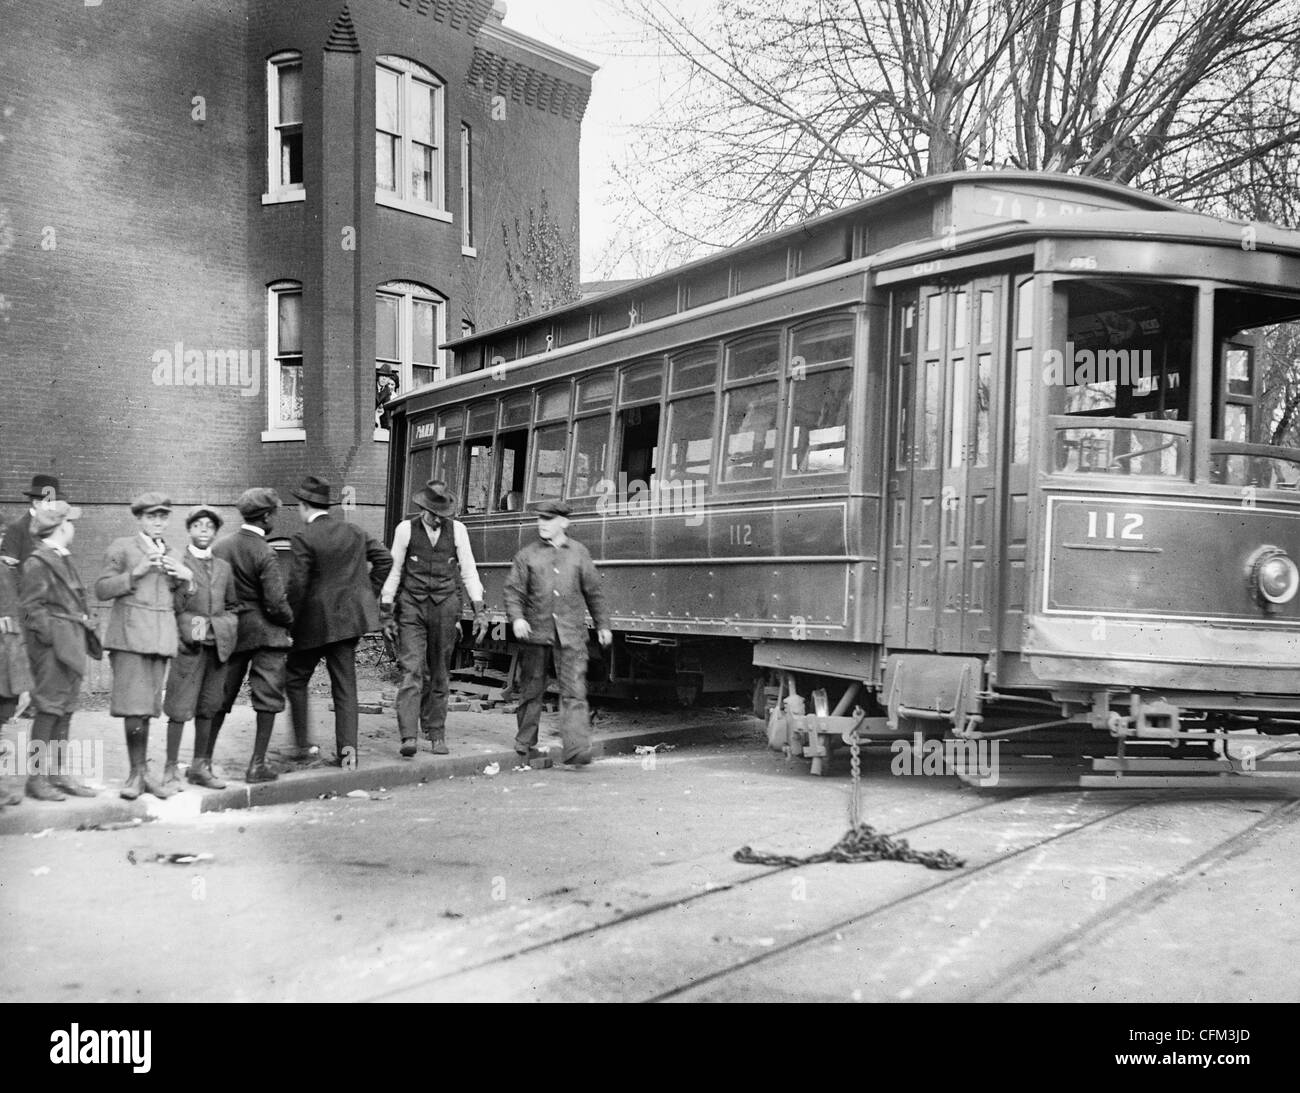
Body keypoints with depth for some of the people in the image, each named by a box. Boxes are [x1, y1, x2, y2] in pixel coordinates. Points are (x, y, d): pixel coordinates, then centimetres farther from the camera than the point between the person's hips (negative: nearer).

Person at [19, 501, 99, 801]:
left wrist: (84, 632, 12)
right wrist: (54, 640, -18)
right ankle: (37, 778, 0)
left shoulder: (63, 560, 16)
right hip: (53, 645, -9)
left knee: (66, 710, 12)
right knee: (50, 709, -6)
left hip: (71, 645, 9)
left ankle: (58, 773, 19)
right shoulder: (36, 564, -10)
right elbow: (33, 609, -13)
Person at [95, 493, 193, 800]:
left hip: (160, 636, 5)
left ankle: (141, 774, 11)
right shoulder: (122, 547, 5)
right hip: (130, 633, -5)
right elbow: (102, 589, -1)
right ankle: (138, 773, -5)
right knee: (134, 708, -12)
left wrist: (187, 576, 4)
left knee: (146, 708, 6)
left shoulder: (172, 555, 21)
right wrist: (135, 573, -13)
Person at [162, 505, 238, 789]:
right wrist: (188, 625, -11)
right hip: (188, 647, -5)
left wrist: (221, 626, 4)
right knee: (180, 709, -6)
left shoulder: (224, 567, 15)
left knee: (207, 709, 10)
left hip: (217, 646, 5)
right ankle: (171, 769, 1)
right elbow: (168, 607, 0)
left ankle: (200, 767, 19)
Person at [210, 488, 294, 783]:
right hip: (265, 632, -5)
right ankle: (257, 765, 4)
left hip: (230, 631, 6)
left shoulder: (219, 548, 1)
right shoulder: (264, 553, -16)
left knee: (220, 697, 15)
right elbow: (276, 602, -18)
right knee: (267, 699, 4)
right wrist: (289, 621, 0)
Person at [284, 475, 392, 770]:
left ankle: (303, 742, 13)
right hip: (349, 616, 5)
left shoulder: (303, 539, -14)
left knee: (295, 680, 13)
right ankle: (348, 747, 1)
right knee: (345, 684, 8)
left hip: (315, 620, -5)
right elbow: (384, 558, 6)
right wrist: (369, 594, 13)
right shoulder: (353, 531, 6)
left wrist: (289, 621, -6)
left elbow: (297, 584, -17)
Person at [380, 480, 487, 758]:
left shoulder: (457, 530, 3)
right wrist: (387, 613, 3)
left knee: (439, 675, 7)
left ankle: (436, 734, 17)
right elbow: (393, 571, 5)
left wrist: (479, 611, 0)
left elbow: (469, 571, 6)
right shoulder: (406, 529, 0)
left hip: (445, 608, 2)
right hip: (412, 608, -2)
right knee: (412, 671, -12)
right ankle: (409, 737, -18)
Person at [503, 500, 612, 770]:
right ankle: (525, 746, 24)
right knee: (531, 690, 9)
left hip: (570, 633, 0)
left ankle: (576, 750, -12)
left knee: (574, 692, -9)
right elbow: (513, 590, 3)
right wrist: (516, 618, -15)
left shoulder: (579, 553, 9)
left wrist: (602, 624, 17)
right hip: (535, 631, 0)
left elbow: (593, 591, 16)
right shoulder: (527, 555, 6)